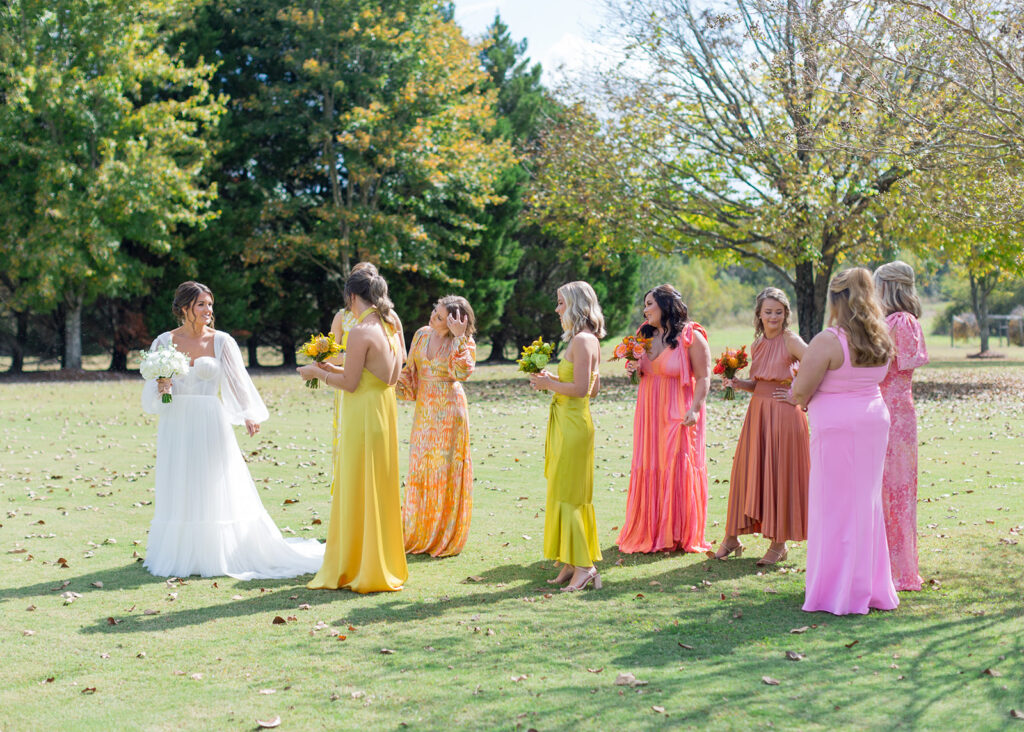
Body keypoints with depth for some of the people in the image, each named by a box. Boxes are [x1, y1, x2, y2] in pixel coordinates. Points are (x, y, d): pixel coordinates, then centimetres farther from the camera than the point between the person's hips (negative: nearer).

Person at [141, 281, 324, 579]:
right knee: (179, 495, 5)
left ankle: (219, 555, 10)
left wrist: (250, 415, -21)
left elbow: (238, 381, -6)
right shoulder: (165, 341, 4)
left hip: (210, 426, -1)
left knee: (216, 493, 1)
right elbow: (152, 388, 7)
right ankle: (180, 556, 14)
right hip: (176, 426, 1)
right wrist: (161, 387, -17)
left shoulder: (221, 341, 1)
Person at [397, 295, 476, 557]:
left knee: (446, 469, -1)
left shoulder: (462, 342, -8)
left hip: (448, 411, -5)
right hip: (424, 410, 5)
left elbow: (463, 372, -26)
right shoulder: (422, 335, 6)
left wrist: (459, 339, -30)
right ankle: (419, 535, 20)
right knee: (420, 470, 8)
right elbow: (410, 371, 14)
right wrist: (396, 386, -3)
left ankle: (445, 538, 10)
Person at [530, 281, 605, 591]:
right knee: (572, 495, 12)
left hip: (572, 424, -10)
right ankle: (572, 563, 17)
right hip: (568, 423, 10)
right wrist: (553, 379, 14)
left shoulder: (582, 340, -16)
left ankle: (583, 565, -3)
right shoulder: (589, 340, 15)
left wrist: (548, 384, -10)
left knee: (565, 495, -5)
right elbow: (594, 388, 18)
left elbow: (581, 388, -22)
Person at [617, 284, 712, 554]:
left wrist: (695, 409, -21)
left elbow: (703, 377, -11)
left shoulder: (691, 337, -9)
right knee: (649, 469, 6)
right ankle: (651, 531, 15)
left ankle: (679, 535, 6)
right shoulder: (646, 334, 11)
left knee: (677, 470, -4)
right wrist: (634, 367, 0)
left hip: (677, 414, -6)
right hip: (649, 412, 6)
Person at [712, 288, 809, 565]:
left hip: (783, 415, -6)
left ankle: (779, 544, 12)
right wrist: (739, 384, -1)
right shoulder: (757, 344, 11)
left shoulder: (791, 341, -9)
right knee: (747, 471, 9)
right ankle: (732, 538, 19)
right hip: (758, 411, 6)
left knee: (778, 475, 0)